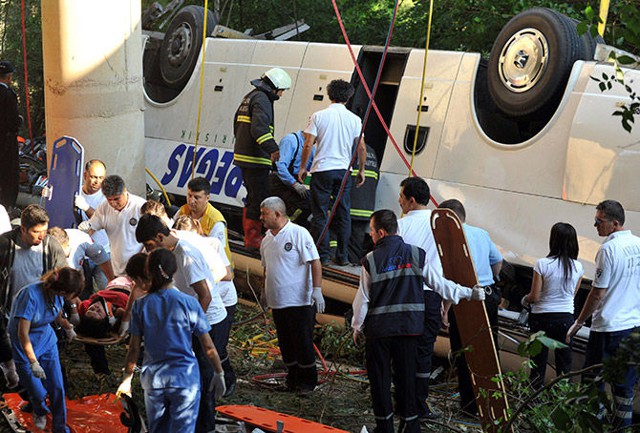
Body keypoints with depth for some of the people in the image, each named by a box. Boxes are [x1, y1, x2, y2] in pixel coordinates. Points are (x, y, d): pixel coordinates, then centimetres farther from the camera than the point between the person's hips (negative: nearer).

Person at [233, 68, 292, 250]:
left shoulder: (249, 97, 20)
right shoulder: (262, 99, -12)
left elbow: (237, 125, 28)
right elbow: (259, 127, -26)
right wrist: (272, 148, -32)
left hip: (243, 155, 11)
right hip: (256, 159, -11)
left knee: (253, 197, 18)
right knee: (260, 199, -8)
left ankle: (250, 236, 24)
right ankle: (253, 238, -6)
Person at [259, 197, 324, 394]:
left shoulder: (299, 233, -11)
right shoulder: (267, 239, 11)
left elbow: (315, 262, -14)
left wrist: (317, 289, -21)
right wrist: (264, 292, 26)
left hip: (299, 301, -7)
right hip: (277, 302, 7)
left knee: (303, 342, 0)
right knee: (285, 343, 12)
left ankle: (308, 381, 13)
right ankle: (293, 379, 25)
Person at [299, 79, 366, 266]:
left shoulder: (318, 116, -4)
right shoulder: (355, 119, 3)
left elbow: (308, 145, -6)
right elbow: (362, 148, 3)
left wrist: (303, 167, 5)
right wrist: (361, 170, 15)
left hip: (322, 170, -2)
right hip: (344, 170, 2)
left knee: (320, 215, 4)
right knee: (343, 215, 9)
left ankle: (322, 255, 3)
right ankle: (342, 256, 11)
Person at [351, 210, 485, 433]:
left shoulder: (371, 260, -8)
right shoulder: (417, 255, -2)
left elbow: (363, 298, -3)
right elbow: (439, 283, 1)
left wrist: (357, 326, 11)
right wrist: (470, 293, 13)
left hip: (378, 329, -2)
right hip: (409, 327, 2)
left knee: (380, 377, 8)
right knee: (406, 375, 11)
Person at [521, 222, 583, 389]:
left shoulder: (542, 264, -16)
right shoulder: (578, 267, -5)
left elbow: (534, 297, -13)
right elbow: (572, 294, 8)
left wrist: (525, 299, 9)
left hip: (542, 317, -2)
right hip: (566, 317, 2)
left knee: (539, 359, 11)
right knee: (564, 359, 14)